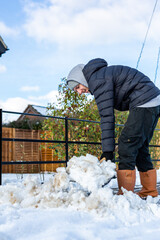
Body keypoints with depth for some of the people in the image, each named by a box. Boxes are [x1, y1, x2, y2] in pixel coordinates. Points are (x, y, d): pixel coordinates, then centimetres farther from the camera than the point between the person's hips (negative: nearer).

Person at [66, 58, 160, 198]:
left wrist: (108, 150, -15)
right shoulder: (102, 75, 20)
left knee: (127, 146, -11)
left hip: (145, 103, -10)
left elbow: (107, 116, -17)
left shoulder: (98, 80, -12)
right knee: (140, 149, 13)